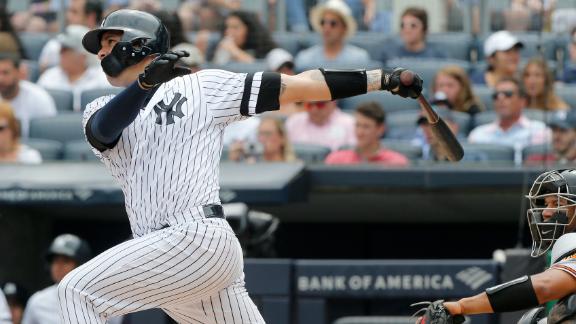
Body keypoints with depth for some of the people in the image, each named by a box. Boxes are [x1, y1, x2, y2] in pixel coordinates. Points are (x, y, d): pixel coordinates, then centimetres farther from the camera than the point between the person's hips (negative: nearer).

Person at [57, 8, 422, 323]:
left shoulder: (203, 87, 9)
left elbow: (297, 86, 6)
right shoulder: (102, 109, 21)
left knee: (78, 291, -16)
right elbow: (104, 129, -4)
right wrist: (145, 82, -24)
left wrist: (384, 79, 0)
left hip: (197, 237, -6)